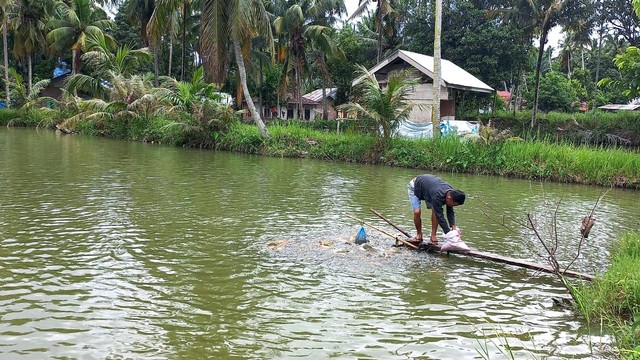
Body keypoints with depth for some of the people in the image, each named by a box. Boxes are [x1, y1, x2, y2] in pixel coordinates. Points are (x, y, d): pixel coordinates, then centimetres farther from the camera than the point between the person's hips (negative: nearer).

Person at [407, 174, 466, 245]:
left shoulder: (452, 192, -22)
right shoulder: (437, 195, -44)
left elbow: (450, 212, -13)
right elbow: (440, 217, -40)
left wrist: (453, 226, -28)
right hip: (415, 186, -6)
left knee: (435, 210, -15)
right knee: (417, 211, -21)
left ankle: (433, 236, -7)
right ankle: (419, 235, 1)